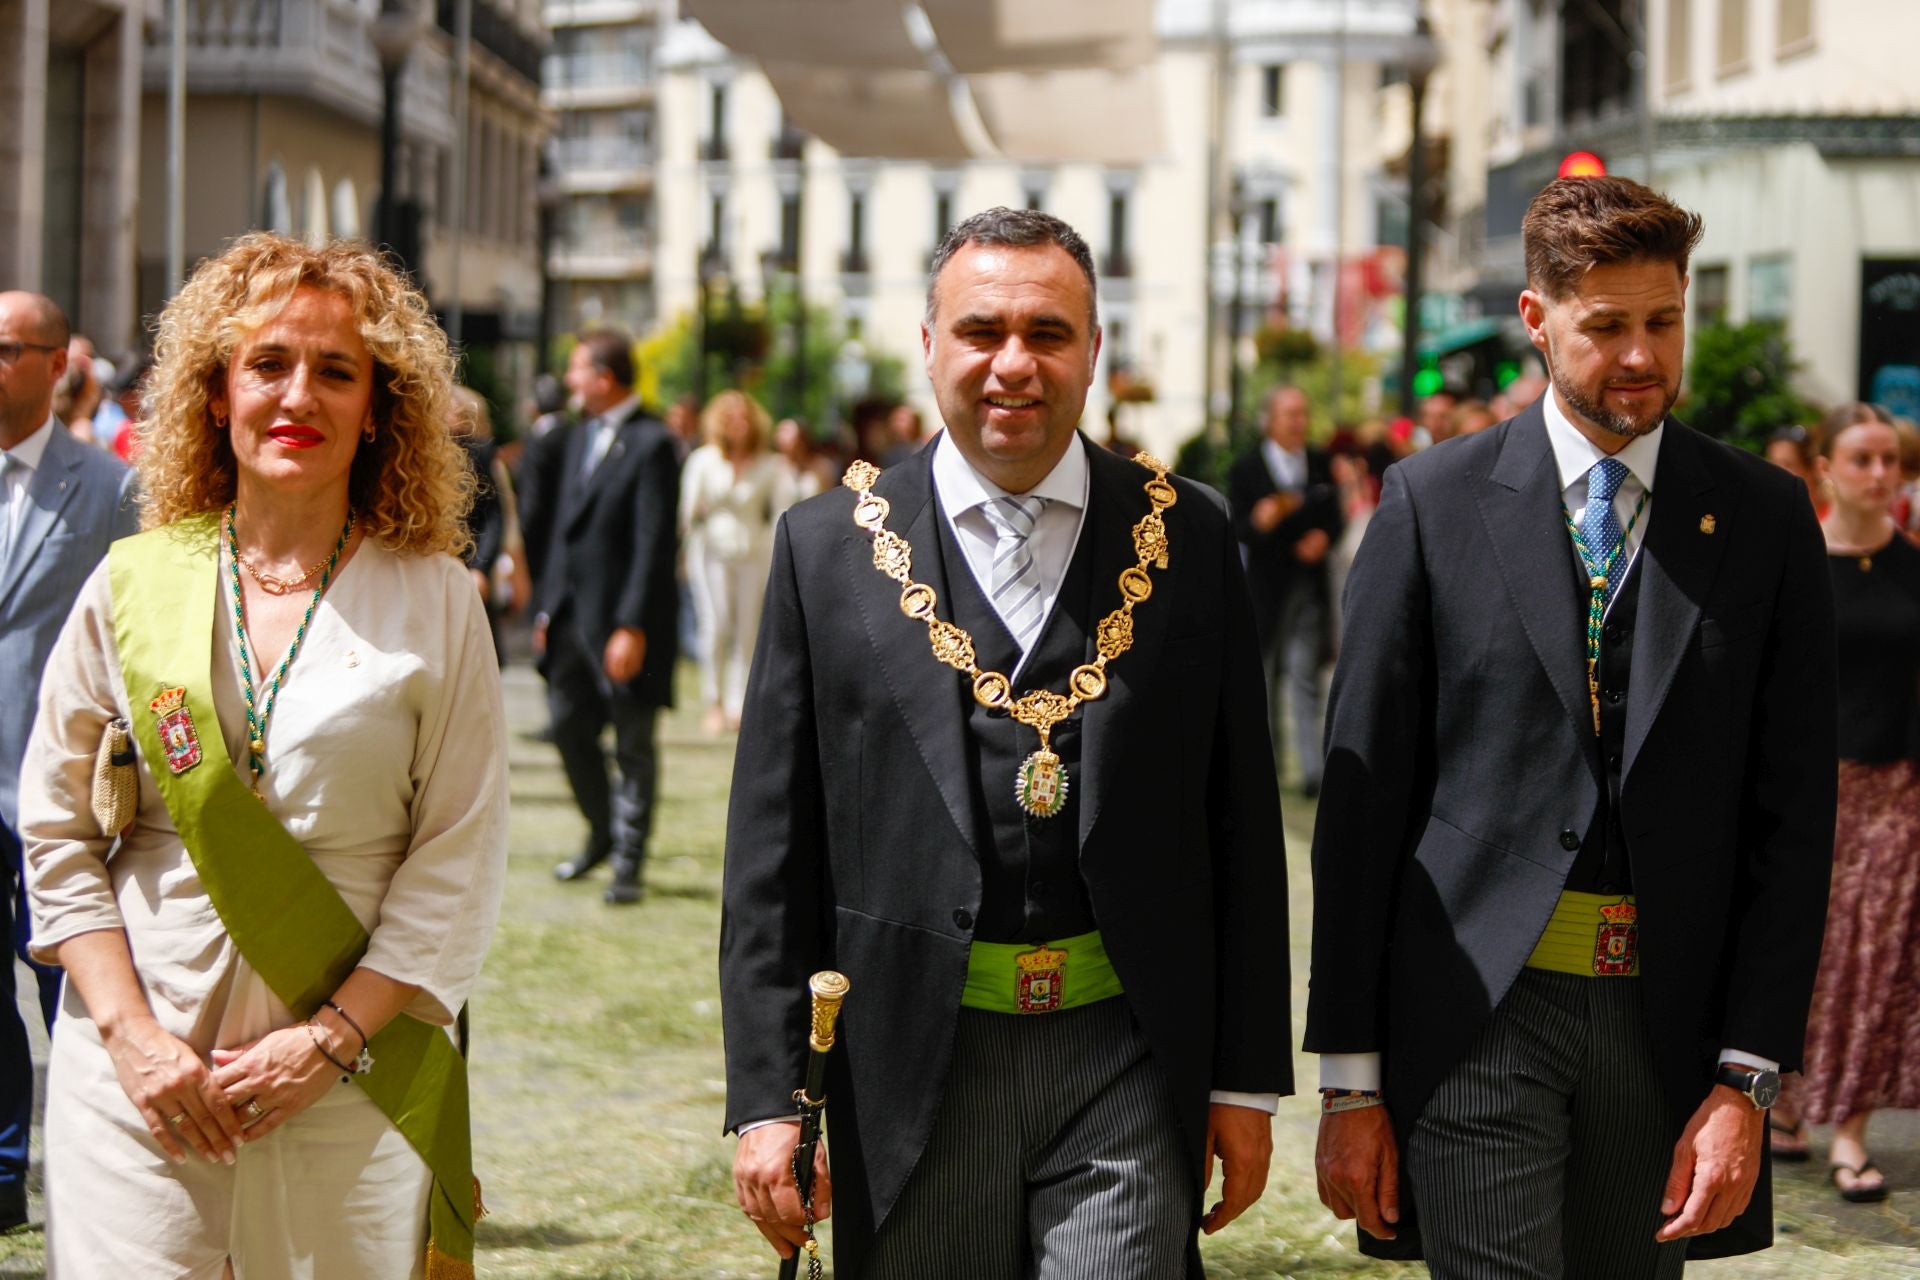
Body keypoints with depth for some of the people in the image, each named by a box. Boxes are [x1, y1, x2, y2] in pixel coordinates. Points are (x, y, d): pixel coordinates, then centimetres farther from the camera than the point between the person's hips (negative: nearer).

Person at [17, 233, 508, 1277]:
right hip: (141, 1075, 1)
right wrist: (132, 1034, -5)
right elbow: (55, 833, 5)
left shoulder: (434, 602, 1)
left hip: (353, 1088, -1)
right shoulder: (134, 584, 4)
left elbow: (458, 858, -2)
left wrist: (334, 1039, -10)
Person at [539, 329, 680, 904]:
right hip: (574, 615, 8)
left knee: (633, 745, 2)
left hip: (624, 623, -8)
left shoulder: (651, 444, -13)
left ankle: (628, 860, 10)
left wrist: (633, 627, -21)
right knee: (569, 726, 13)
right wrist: (547, 608, 14)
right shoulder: (580, 439, 13)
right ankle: (603, 832, 31)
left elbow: (654, 544, -17)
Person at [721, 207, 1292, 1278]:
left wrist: (1248, 1079, 4)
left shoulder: (1188, 537, 4)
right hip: (913, 1069, 1)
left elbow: (1242, 825, 6)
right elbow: (774, 850, 3)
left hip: (1131, 1067, 0)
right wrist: (768, 1098, -3)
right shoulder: (830, 547, 3)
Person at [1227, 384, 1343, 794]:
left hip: (1310, 585, 1)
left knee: (1305, 676, -7)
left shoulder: (1321, 464, 7)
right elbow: (1238, 530, -6)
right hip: (1266, 586, -1)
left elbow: (1336, 517, 11)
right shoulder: (1246, 468, -1)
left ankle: (1312, 768, -11)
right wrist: (1260, 522, -28)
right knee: (1266, 673, 11)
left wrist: (1324, 537, -10)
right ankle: (1267, 756, 29)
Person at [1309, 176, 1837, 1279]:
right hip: (1476, 1011, -2)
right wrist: (1350, 1076, -1)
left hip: (1669, 1022, 2)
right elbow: (1364, 789, 2)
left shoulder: (1764, 517, 5)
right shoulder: (1435, 503, 2)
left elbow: (1794, 811, 3)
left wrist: (1747, 1081, -4)